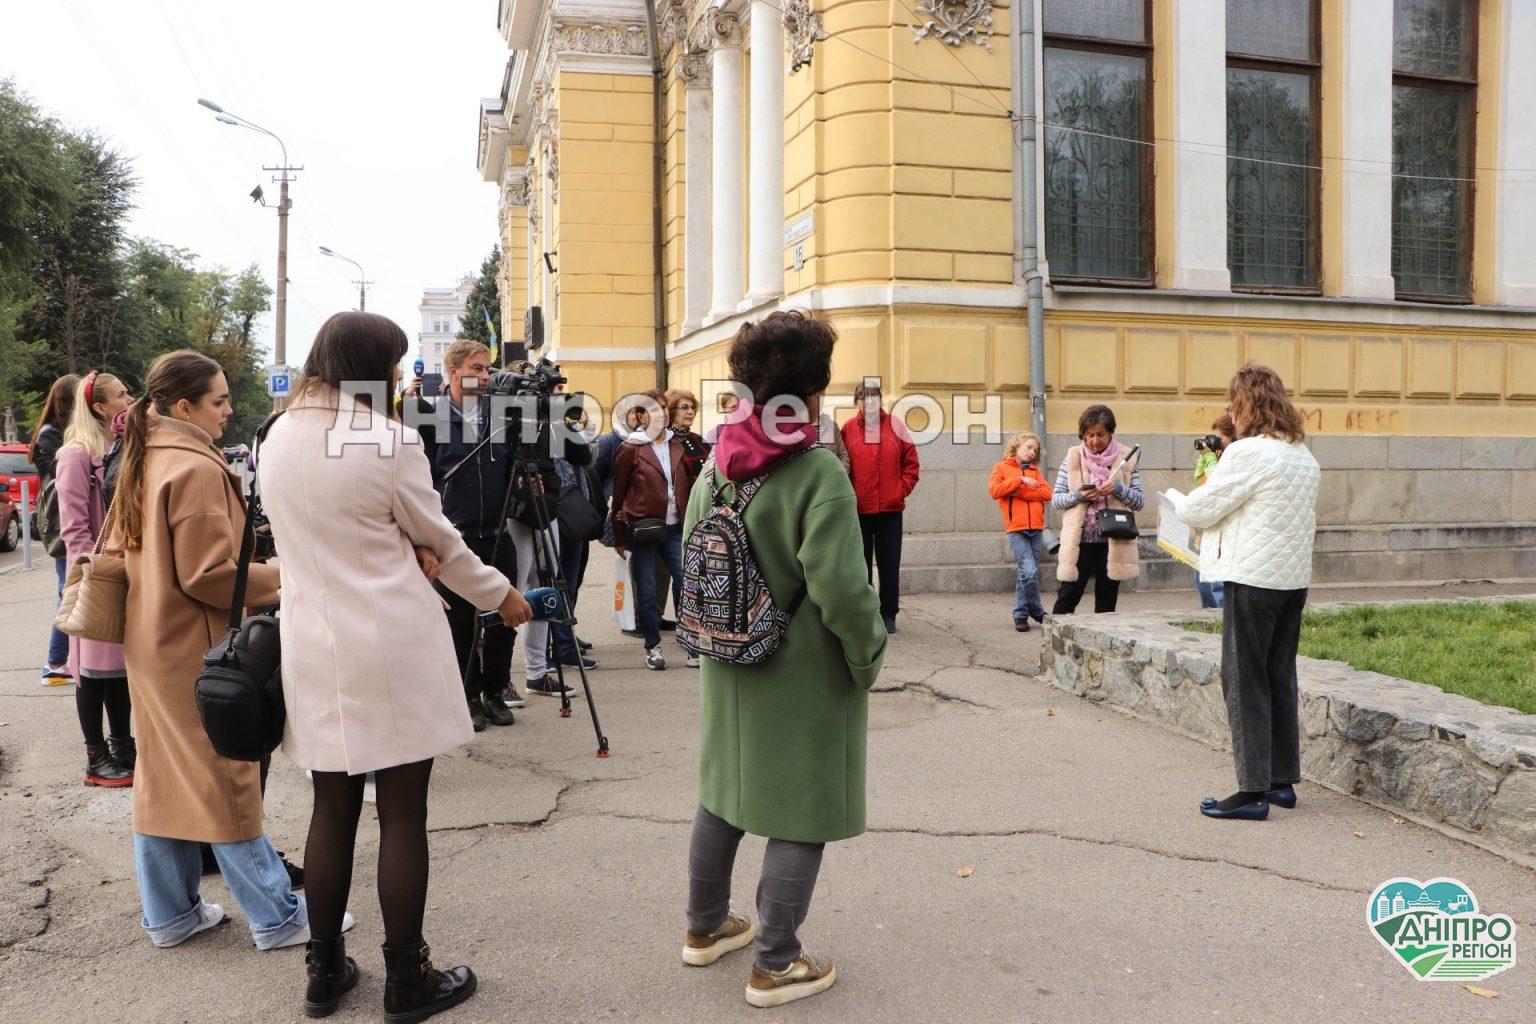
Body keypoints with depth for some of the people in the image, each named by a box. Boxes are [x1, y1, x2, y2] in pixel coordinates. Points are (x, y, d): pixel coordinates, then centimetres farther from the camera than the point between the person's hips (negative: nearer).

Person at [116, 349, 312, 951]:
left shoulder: (144, 463, 10)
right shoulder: (198, 469, -19)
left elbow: (122, 550, 17)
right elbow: (208, 574, -22)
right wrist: (283, 581, -12)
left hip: (152, 644, 9)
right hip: (196, 649, -9)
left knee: (163, 776, 15)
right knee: (226, 781, -2)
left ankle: (169, 912, 26)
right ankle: (277, 917, 9)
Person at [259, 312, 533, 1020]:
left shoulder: (276, 439, 6)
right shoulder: (390, 442, -13)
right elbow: (439, 541, -3)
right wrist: (501, 596, 12)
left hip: (314, 650, 6)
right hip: (394, 651, -6)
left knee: (332, 810, 16)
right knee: (403, 817, 5)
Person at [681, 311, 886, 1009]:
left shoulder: (716, 467, 0)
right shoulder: (819, 473, -20)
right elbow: (840, 587, -25)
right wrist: (868, 655, -9)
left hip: (728, 667, 7)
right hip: (805, 673, -7)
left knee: (723, 793, 22)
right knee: (801, 816, 7)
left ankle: (706, 927, 39)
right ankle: (774, 965, 18)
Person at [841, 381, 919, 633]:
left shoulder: (895, 426, 4)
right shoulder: (848, 429, 1)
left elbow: (911, 462, 7)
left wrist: (903, 489, -1)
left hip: (890, 508, 1)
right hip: (858, 508, -1)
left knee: (889, 564, 6)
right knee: (861, 563, 7)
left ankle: (889, 615, 15)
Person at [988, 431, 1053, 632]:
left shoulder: (1034, 471, 17)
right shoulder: (1001, 468, 7)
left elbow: (1047, 493, 1)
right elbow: (994, 490, -9)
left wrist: (1019, 491, -9)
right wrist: (1020, 480, -12)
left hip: (1036, 529, 4)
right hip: (1016, 530, -4)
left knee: (1028, 573, 8)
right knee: (1029, 572, -14)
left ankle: (1021, 614, 21)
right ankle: (1038, 612, 1)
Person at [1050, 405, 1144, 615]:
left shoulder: (1126, 459, 4)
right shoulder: (1073, 458, 2)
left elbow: (1140, 501, 5)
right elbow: (1055, 498, 3)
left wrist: (1119, 489, -14)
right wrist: (1079, 496, -15)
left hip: (1113, 542, 1)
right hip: (1080, 540, -1)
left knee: (1107, 601, 9)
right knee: (1068, 596, -1)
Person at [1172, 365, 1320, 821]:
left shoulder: (1246, 453, -15)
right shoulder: (1304, 456, 12)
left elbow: (1197, 511, -11)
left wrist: (1181, 499, 12)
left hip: (1253, 578, -8)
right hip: (1294, 577, 9)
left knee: (1245, 681, -2)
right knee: (1280, 680, 15)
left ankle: (1253, 790, 0)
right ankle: (1283, 780, 23)